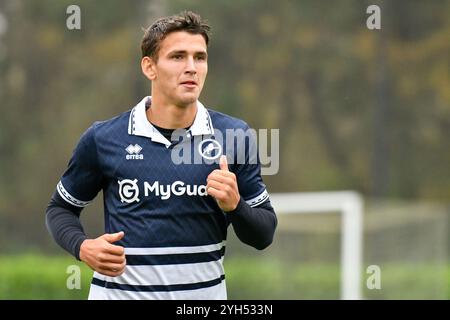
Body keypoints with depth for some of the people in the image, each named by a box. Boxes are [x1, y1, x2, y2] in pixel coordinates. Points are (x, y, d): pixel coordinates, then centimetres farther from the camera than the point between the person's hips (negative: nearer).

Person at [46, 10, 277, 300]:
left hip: (205, 293, 1)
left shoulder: (234, 135, -4)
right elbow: (60, 208, 7)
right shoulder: (103, 139, -6)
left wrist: (234, 205, -19)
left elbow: (264, 235, 0)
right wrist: (83, 247, -12)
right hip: (119, 291, -1)